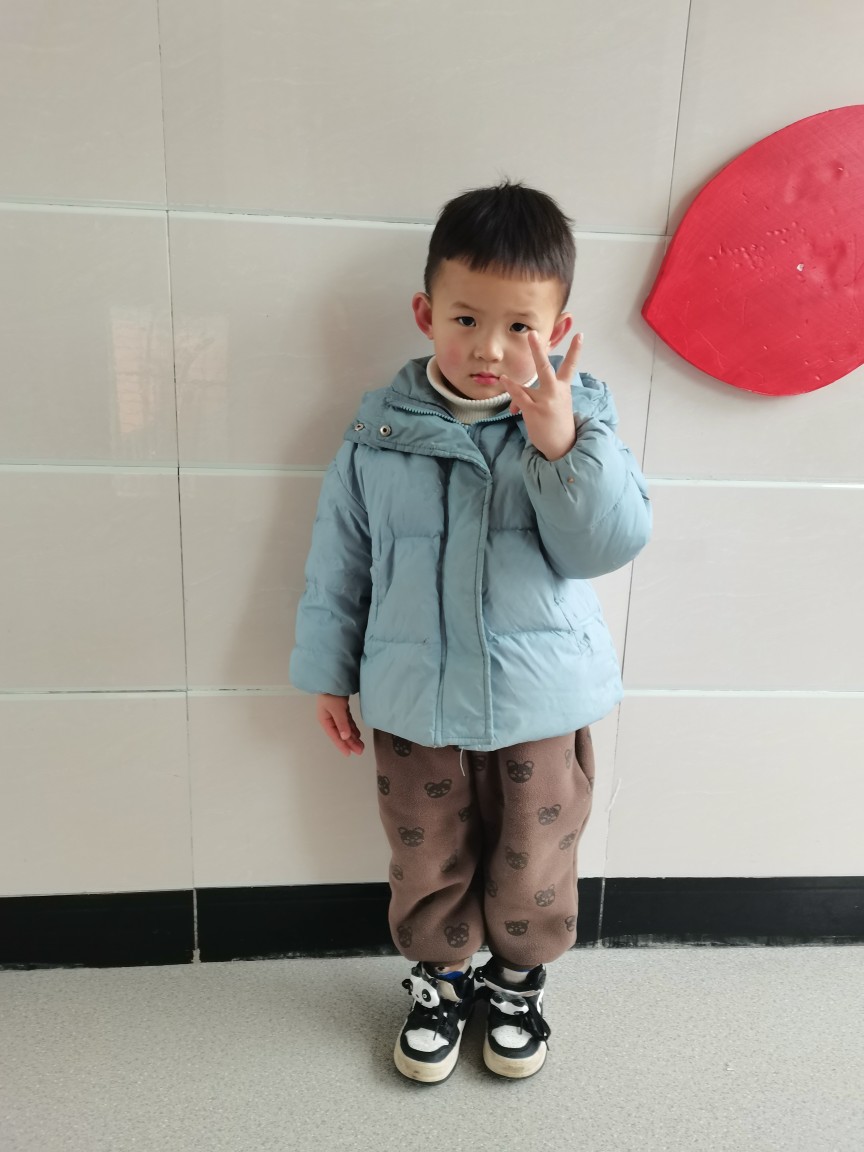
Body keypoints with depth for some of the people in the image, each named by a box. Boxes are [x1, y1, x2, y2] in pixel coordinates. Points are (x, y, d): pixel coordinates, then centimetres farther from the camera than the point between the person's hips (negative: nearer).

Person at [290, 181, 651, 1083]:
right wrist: (328, 671, 5)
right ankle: (438, 979, 48)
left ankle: (518, 981, 49)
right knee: (428, 864, 19)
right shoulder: (380, 430, -6)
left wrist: (563, 443, -29)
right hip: (415, 702, 1)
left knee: (533, 866, 19)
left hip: (542, 702, 0)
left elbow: (611, 545, -16)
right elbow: (338, 558, 2)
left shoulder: (578, 417, -7)